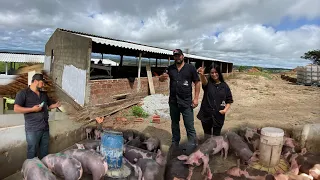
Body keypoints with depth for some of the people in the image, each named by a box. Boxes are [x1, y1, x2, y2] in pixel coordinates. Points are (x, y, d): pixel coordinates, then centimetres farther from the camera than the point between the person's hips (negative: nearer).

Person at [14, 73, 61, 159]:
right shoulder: (23, 93, -5)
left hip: (45, 127, 6)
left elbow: (49, 105, 25)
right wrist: (32, 109, -19)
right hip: (33, 129, -6)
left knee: (44, 151, 15)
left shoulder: (44, 94, 15)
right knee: (32, 152, 3)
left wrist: (55, 105, 3)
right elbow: (16, 109, -12)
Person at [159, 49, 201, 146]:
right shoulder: (170, 68, 9)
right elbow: (160, 79, 9)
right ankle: (175, 144, 33)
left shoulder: (190, 68, -1)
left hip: (186, 101, -4)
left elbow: (197, 82, -1)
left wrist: (196, 98, -8)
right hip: (173, 101, 4)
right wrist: (163, 77, -17)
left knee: (190, 126, -3)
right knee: (174, 124, 17)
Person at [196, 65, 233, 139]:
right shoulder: (208, 83, -2)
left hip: (218, 115, 0)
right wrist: (201, 75, -51)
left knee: (216, 135, 7)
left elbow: (229, 100, 7)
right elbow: (204, 81, -28)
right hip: (206, 114, 0)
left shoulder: (224, 86, 2)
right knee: (207, 134, 16)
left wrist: (225, 109, -11)